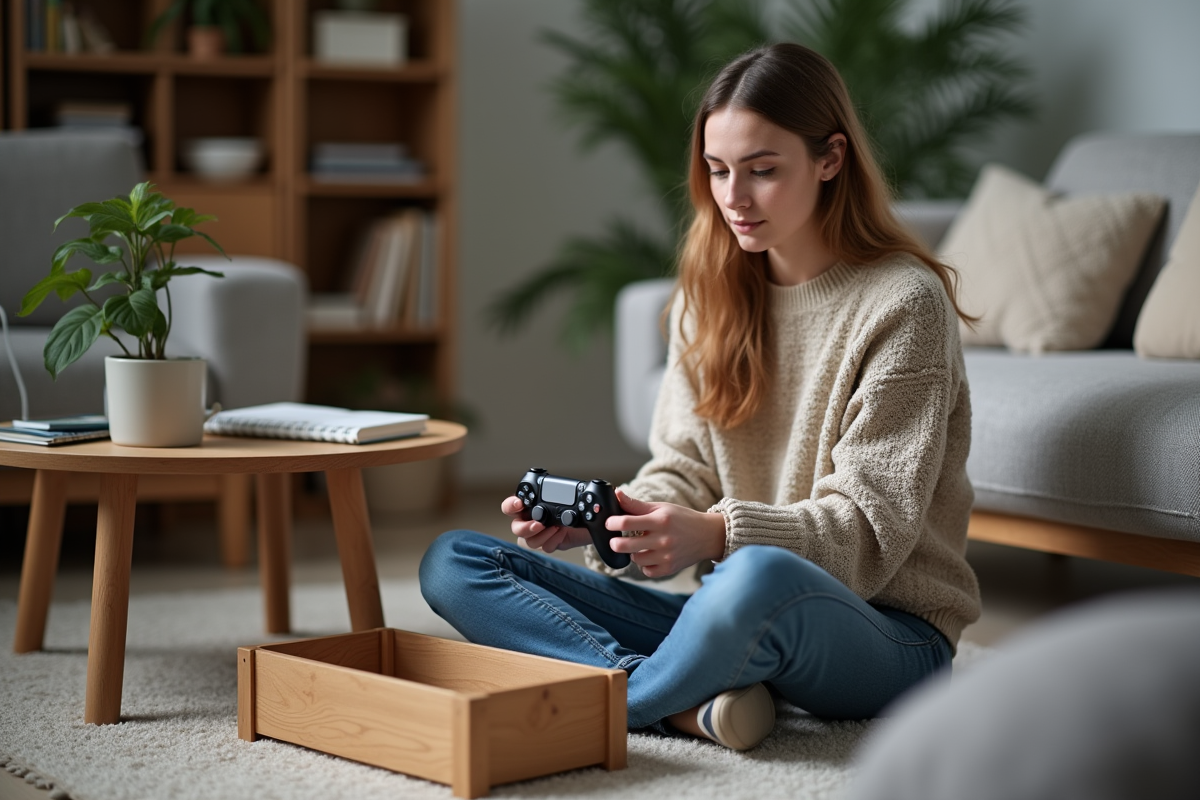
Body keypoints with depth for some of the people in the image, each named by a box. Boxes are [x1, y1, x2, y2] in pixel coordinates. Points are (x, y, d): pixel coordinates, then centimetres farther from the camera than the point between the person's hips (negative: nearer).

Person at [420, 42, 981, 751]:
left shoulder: (903, 302, -10)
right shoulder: (710, 295, 10)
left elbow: (869, 528, -15)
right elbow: (684, 471, 8)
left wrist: (719, 535, -32)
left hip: (887, 634, -6)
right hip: (737, 620, 7)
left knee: (761, 578, -44)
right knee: (452, 561, -6)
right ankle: (695, 706, -24)